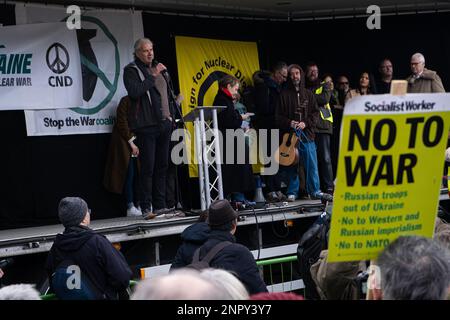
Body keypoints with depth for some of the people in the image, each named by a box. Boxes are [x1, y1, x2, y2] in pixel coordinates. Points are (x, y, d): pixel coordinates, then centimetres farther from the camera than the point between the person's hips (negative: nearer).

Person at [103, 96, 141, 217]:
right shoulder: (126, 101, -8)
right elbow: (122, 123, -11)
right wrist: (131, 143, -13)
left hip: (135, 140, 6)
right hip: (124, 142, -6)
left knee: (136, 174, 0)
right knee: (129, 174, -9)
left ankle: (138, 204, 2)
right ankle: (130, 207, -7)